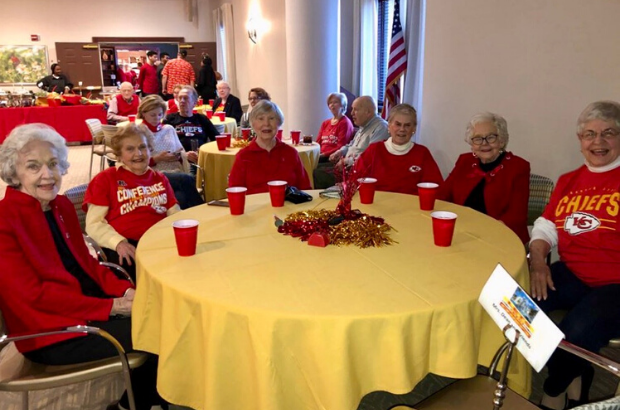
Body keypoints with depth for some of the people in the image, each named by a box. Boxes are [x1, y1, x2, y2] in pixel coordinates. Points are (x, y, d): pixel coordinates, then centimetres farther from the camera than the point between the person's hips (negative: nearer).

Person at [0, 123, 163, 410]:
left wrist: (124, 290, -7)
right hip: (51, 332, -7)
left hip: (91, 303, 7)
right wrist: (110, 306, -21)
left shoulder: (62, 206, 7)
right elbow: (33, 295, -20)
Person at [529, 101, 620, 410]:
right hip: (571, 275, 5)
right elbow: (546, 226, 14)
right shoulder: (568, 181, 16)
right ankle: (573, 376, 5)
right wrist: (537, 257, -5)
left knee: (577, 333, -29)